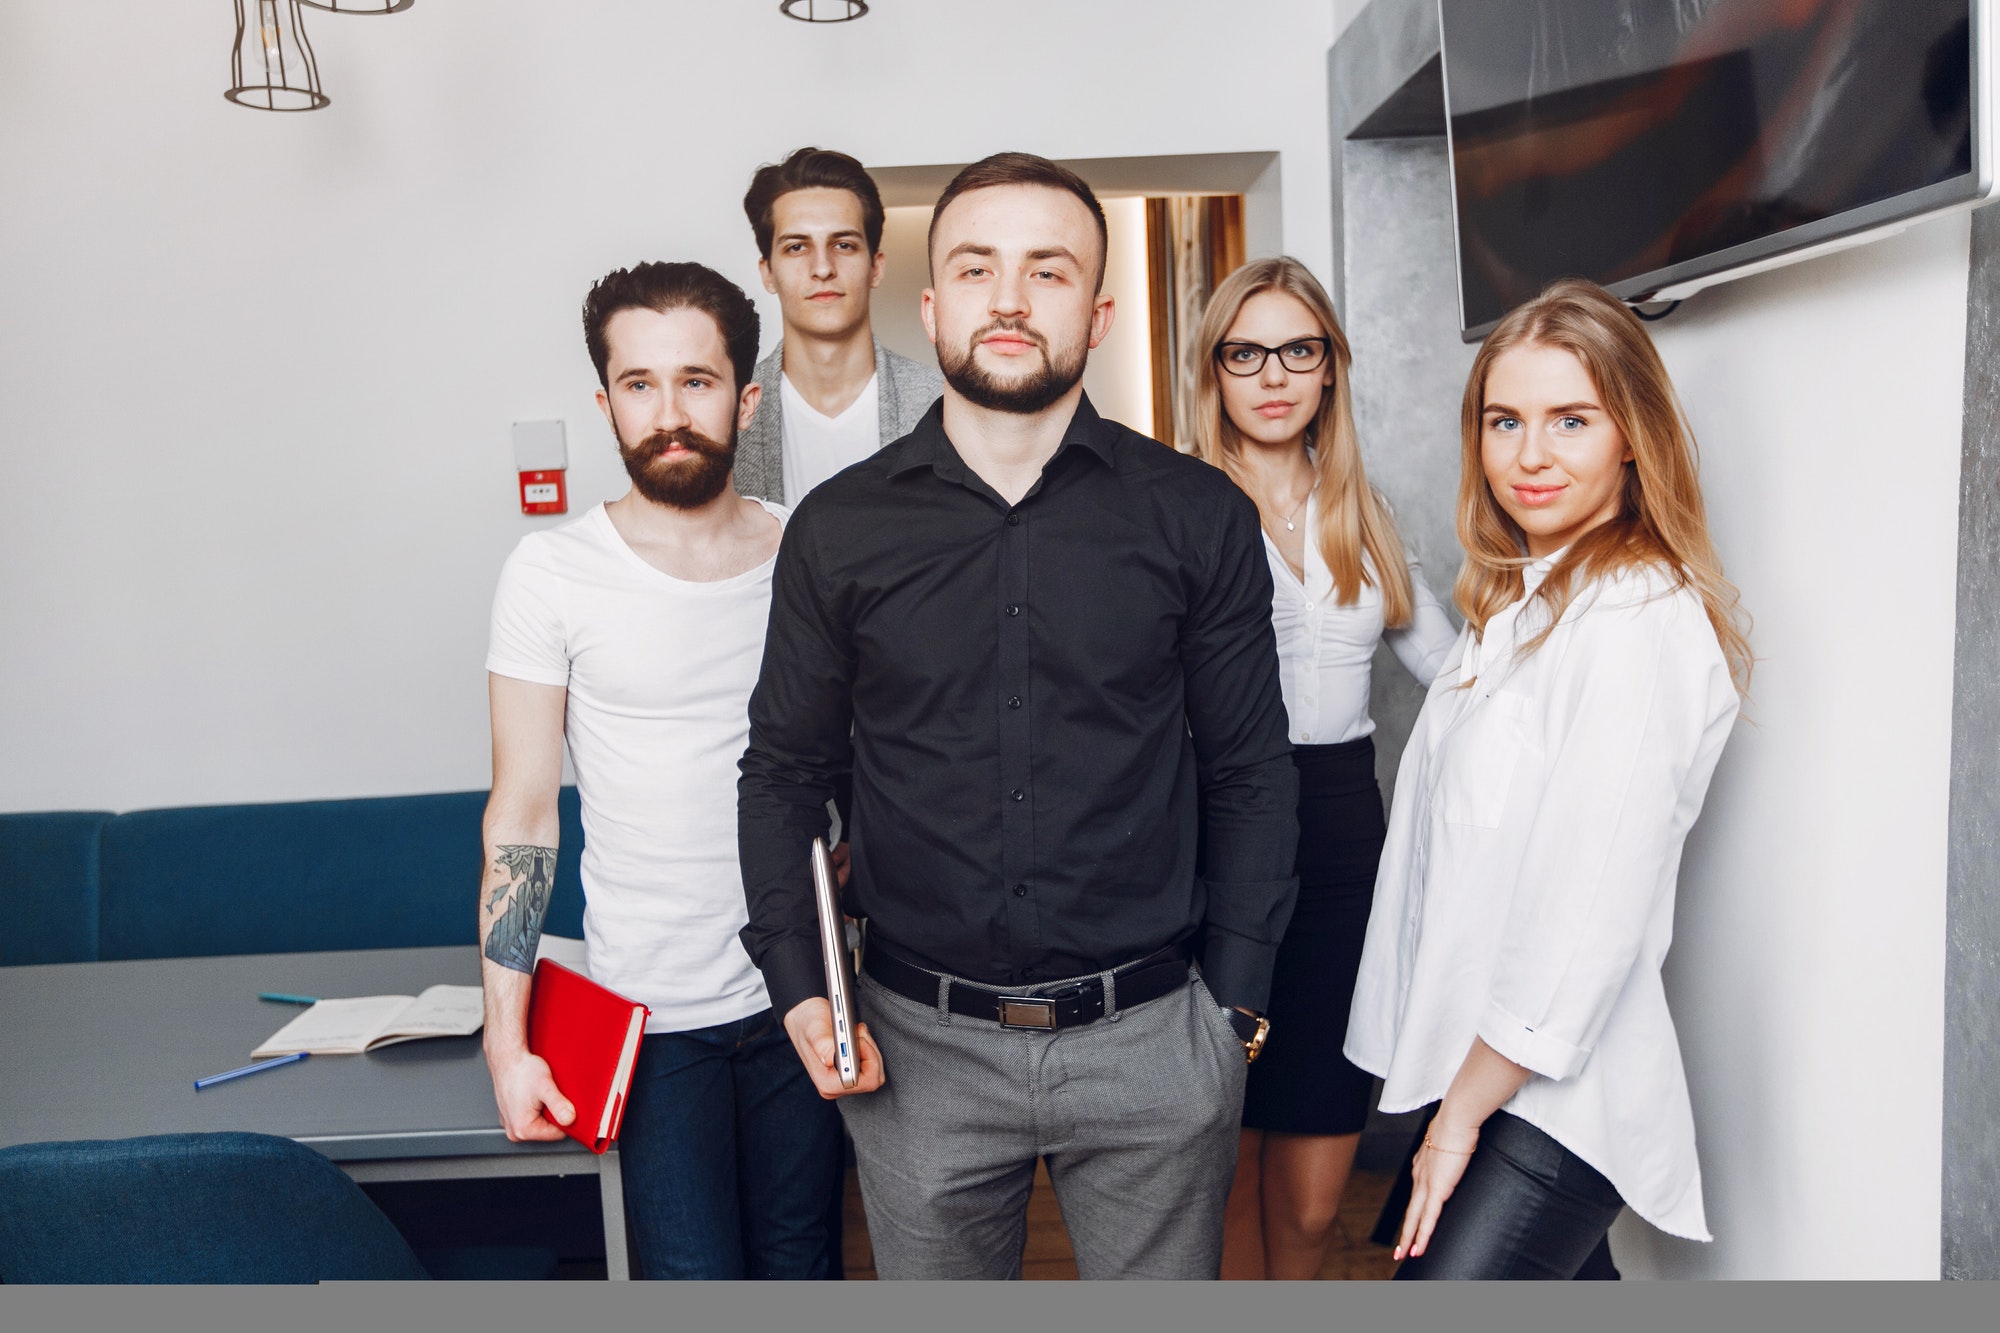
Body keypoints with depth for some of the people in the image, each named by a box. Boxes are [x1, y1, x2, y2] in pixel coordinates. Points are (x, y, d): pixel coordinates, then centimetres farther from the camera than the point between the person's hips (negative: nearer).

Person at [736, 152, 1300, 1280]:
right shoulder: (840, 529, 0)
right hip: (918, 1047, 1)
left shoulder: (1201, 518, -2)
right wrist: (800, 986, -3)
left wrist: (1235, 1004, -1)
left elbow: (1252, 776, 2)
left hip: (1154, 1039, 0)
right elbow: (785, 771, 7)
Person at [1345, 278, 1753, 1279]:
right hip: (1483, 1071, 8)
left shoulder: (1640, 616, -17)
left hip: (1551, 1103, -8)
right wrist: (1454, 1098, 9)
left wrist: (1460, 1117, -13)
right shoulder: (1522, 600, 12)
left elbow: (1591, 919, -21)